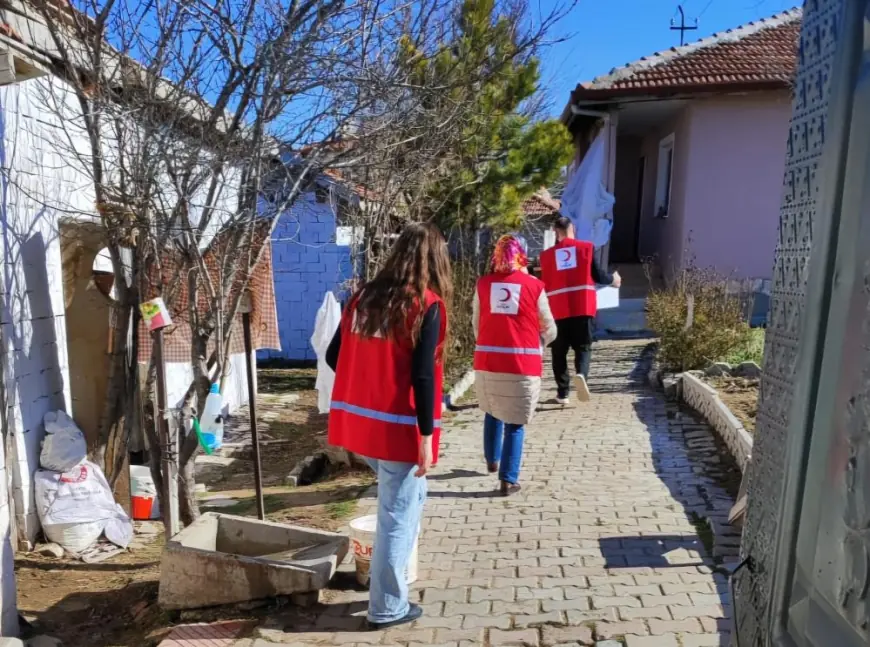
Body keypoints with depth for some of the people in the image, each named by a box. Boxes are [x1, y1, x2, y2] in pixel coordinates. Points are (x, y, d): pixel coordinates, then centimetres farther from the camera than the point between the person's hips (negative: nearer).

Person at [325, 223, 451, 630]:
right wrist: (426, 436, -13)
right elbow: (423, 376, -17)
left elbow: (334, 357, 9)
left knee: (395, 504, 27)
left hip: (358, 421, 7)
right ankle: (388, 608, 21)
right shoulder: (427, 305, -11)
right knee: (399, 515, 7)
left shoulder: (363, 297, 6)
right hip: (399, 427, -7)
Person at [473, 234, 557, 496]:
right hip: (522, 364, -3)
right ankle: (508, 479, 9)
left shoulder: (483, 284, 2)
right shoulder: (534, 286, -2)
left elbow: (477, 323, 9)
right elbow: (549, 329, 5)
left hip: (487, 361, 3)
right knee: (515, 423, 8)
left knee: (492, 412, 25)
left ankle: (492, 460, 41)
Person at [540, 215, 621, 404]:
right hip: (583, 307, -1)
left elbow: (545, 284, 11)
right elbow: (597, 276, 3)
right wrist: (613, 279, 23)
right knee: (583, 346, 9)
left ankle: (562, 393, 12)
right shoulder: (586, 247, 1)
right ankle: (581, 374, -21)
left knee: (559, 352, 11)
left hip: (558, 309, 1)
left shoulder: (547, 255, 5)